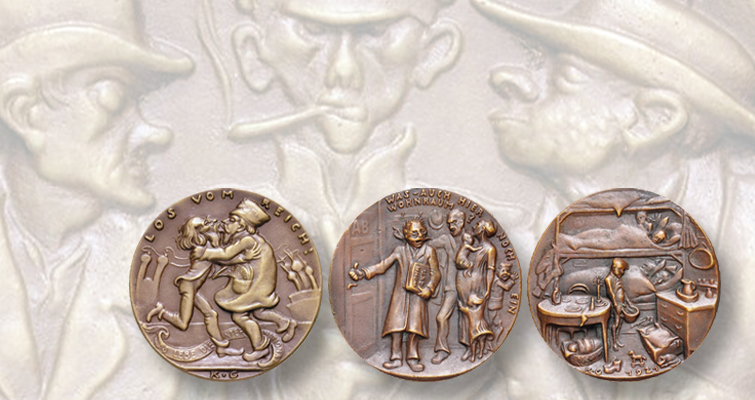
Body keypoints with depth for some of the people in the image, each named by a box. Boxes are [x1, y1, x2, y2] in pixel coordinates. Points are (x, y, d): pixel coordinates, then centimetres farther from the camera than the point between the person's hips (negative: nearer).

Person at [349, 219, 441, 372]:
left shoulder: (429, 251, 4)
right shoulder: (400, 250, 7)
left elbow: (435, 273, 1)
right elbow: (382, 266, 7)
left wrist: (429, 288, -16)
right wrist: (362, 273, -3)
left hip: (417, 295, -2)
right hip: (400, 294, 2)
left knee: (414, 325, -7)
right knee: (396, 324, -3)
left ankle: (412, 357, 5)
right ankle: (396, 358, 5)